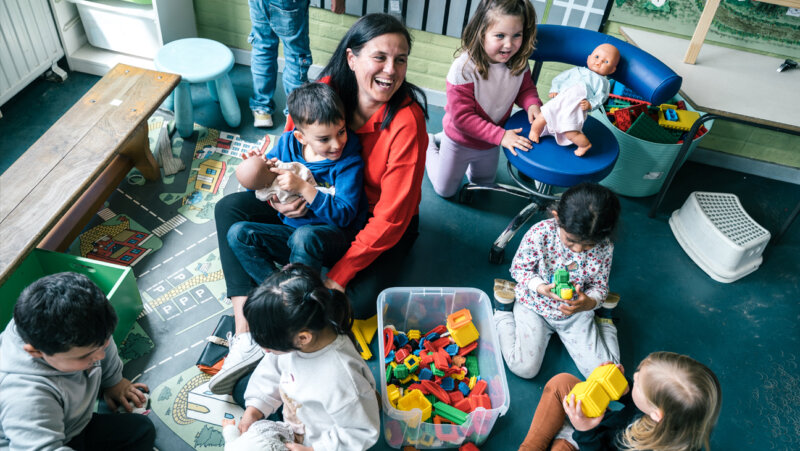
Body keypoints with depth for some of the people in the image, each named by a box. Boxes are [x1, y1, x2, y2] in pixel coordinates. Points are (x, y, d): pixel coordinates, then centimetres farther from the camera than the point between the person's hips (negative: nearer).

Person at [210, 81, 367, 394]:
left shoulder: (349, 162, -12)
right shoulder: (287, 144, -1)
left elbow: (343, 214, -21)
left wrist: (303, 187, -28)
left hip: (330, 238, -5)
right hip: (289, 230, 5)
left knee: (304, 237, -39)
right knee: (238, 234, -17)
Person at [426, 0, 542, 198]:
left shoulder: (519, 63, -20)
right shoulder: (463, 68, -36)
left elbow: (526, 88, 1)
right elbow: (462, 117, -32)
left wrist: (532, 104, -23)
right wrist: (500, 136, -35)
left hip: (490, 143, 5)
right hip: (460, 142, -5)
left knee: (484, 185, 30)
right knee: (445, 190, 18)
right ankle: (430, 145, 41)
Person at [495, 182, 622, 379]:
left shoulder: (604, 247, -20)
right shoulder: (540, 233, -28)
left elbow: (600, 286, -6)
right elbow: (519, 268, -13)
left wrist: (589, 303, -30)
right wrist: (541, 287, -31)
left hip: (576, 311, 2)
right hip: (535, 306, -2)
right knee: (524, 368, -13)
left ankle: (603, 319, 25)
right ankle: (504, 312, 12)